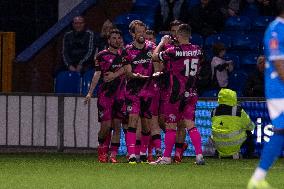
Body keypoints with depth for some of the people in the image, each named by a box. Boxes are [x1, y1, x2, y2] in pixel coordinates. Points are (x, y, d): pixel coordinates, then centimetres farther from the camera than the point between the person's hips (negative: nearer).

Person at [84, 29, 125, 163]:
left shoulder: (123, 55, 14)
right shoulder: (102, 55, 2)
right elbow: (97, 74, -2)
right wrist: (90, 92, -9)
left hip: (120, 95, 4)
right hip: (105, 95, -4)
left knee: (117, 125, 0)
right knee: (106, 125, -9)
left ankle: (113, 155, 3)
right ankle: (102, 151, 13)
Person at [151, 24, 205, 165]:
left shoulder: (174, 51, -16)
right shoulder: (197, 50, 0)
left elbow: (155, 56, -3)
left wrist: (162, 42, 14)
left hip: (176, 94, -5)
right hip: (191, 93, 5)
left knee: (170, 126, 4)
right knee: (190, 124, 7)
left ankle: (167, 157, 10)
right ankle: (199, 155, -5)